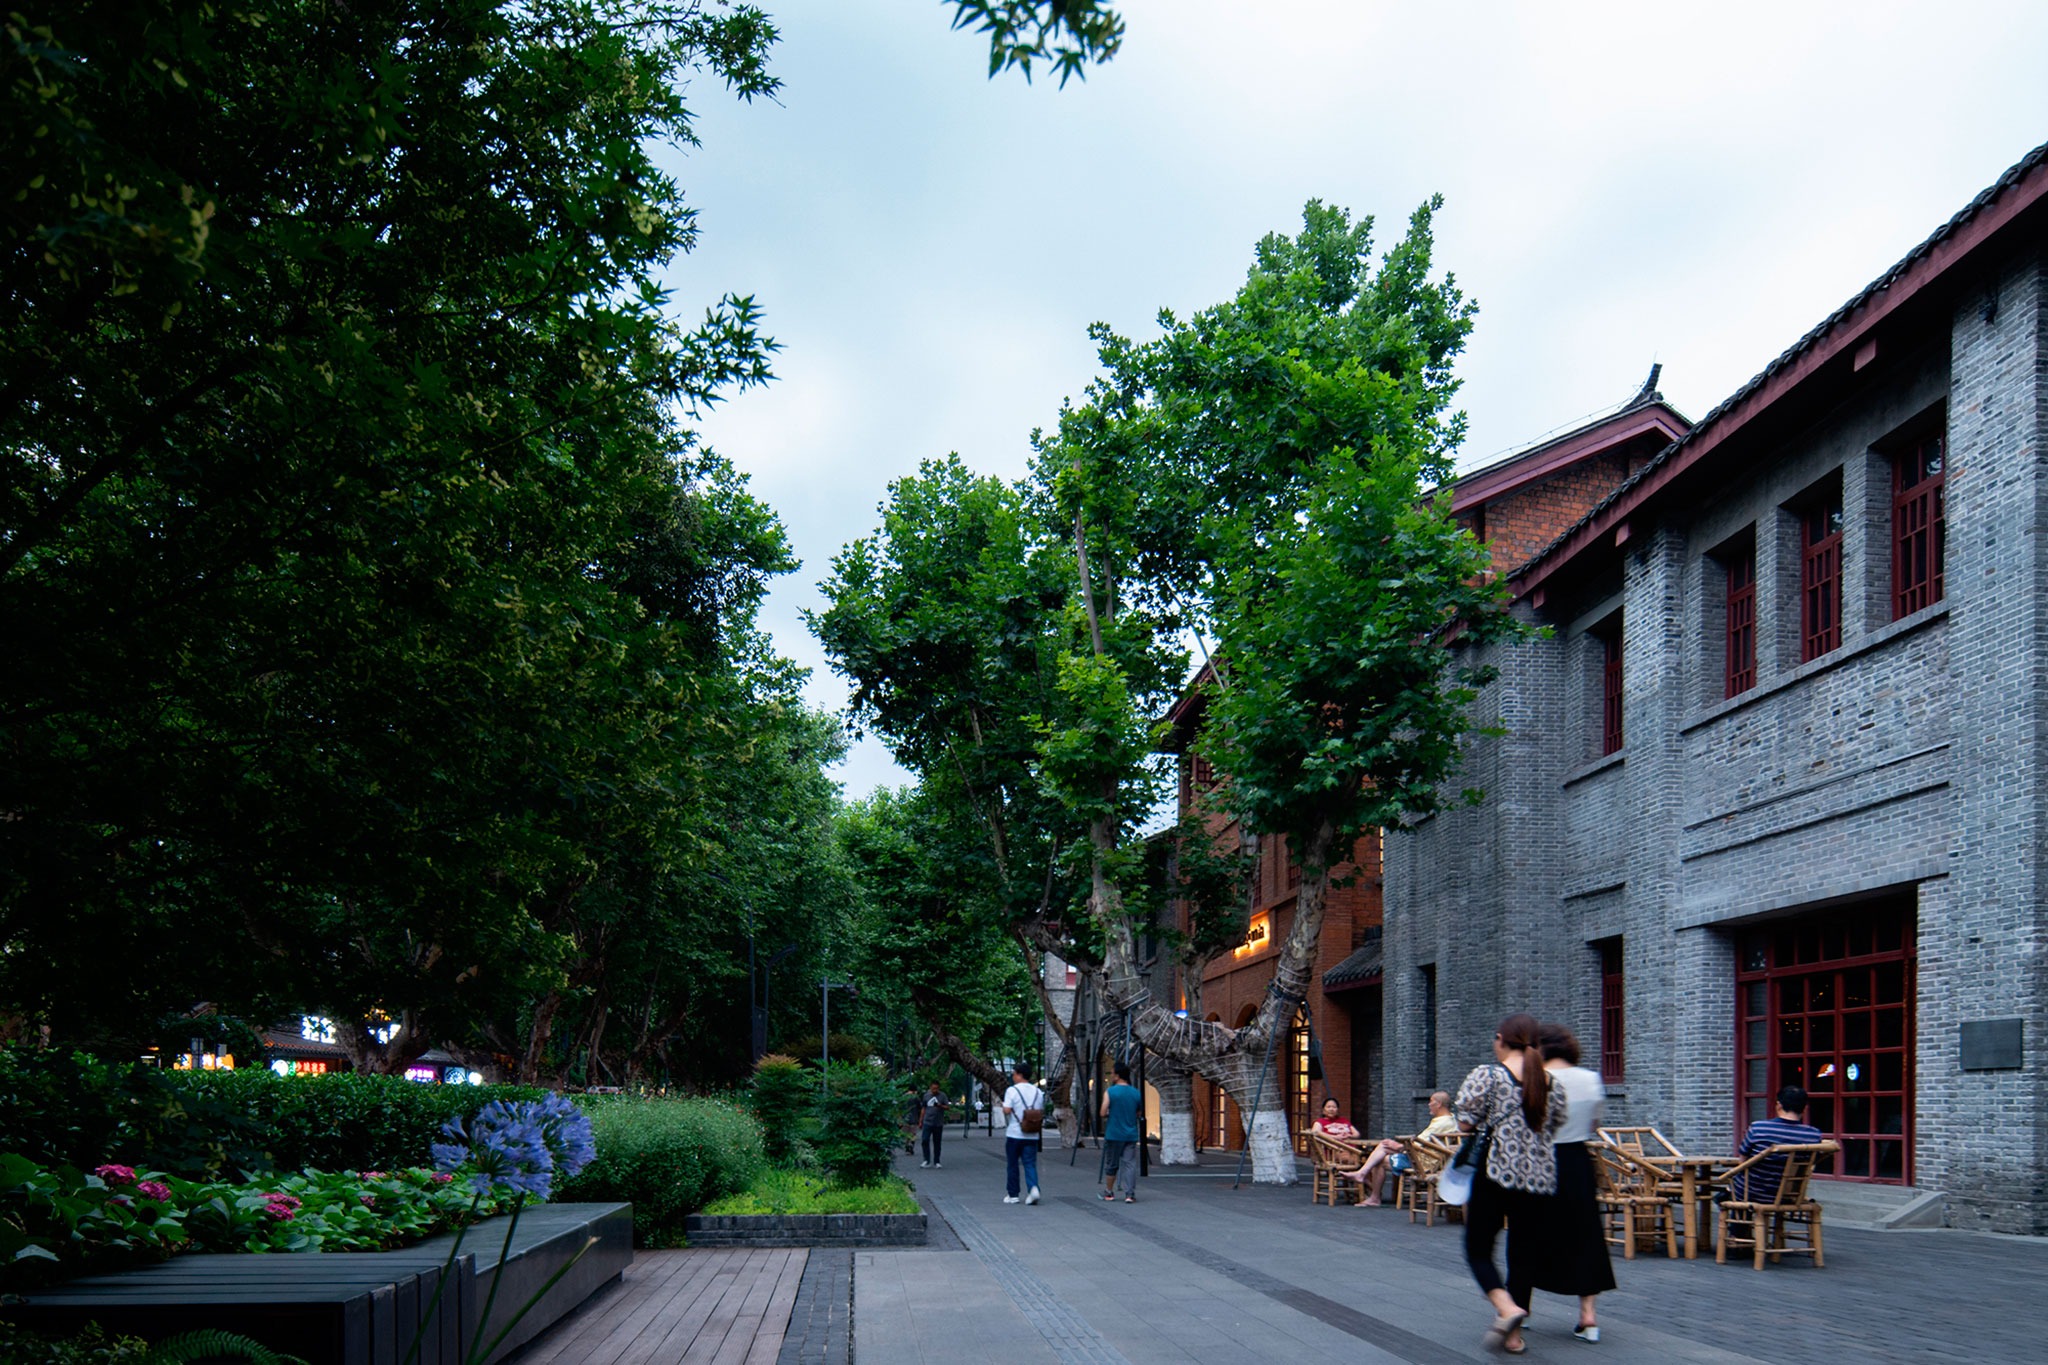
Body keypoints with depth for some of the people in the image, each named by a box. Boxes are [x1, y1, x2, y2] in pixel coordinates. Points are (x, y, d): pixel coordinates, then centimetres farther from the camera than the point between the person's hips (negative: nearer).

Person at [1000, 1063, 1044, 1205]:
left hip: (1014, 1134, -4)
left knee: (1012, 1165, 8)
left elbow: (1007, 1110, -18)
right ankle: (1033, 1187, -20)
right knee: (1030, 1164, 3)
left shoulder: (1012, 1090, -10)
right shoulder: (1038, 1092, 7)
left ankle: (1013, 1195, 14)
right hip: (1032, 1135, 4)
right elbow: (1041, 1112, 11)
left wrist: (1003, 1107, 3)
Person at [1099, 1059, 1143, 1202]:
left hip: (1113, 1135, -2)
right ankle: (1130, 1194, -9)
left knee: (1111, 1165, 11)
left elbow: (1103, 1113, -12)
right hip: (1131, 1135, 2)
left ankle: (1108, 1192, 23)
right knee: (1130, 1164, 0)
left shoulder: (1110, 1092, -9)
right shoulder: (1136, 1093, 3)